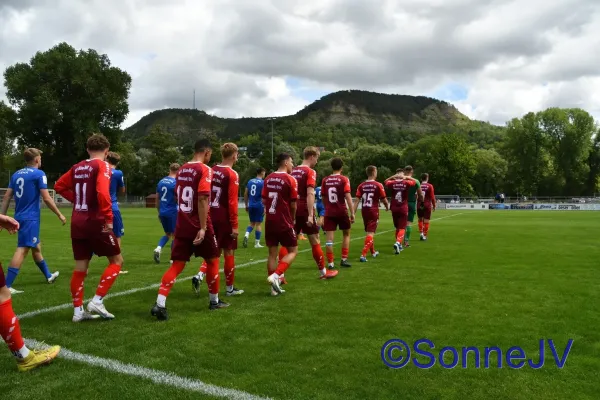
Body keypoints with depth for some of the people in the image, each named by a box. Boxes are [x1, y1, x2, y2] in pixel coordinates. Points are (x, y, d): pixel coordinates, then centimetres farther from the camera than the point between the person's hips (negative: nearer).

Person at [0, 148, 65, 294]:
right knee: (22, 249, -10)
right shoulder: (39, 174, -9)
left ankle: (48, 275, 36)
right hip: (30, 218, -8)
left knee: (36, 247, 20)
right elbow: (46, 198, -13)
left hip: (20, 217, 9)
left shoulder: (16, 174, 12)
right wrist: (60, 215, -5)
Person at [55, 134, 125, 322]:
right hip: (96, 222, -7)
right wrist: (108, 219, -20)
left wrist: (77, 200, 17)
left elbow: (59, 186, 21)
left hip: (77, 223, 7)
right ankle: (97, 301, -2)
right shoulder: (102, 165, -10)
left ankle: (78, 311, 15)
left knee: (80, 267, 11)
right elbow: (103, 193, -25)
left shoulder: (77, 168, 11)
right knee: (116, 260, 6)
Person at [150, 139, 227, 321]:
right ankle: (214, 301, 25)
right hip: (199, 226, -6)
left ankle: (160, 304, -9)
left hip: (182, 225, 6)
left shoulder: (181, 170, 12)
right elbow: (202, 199, -21)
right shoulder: (204, 169, -12)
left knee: (177, 265, 5)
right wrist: (203, 228, -22)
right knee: (213, 260, 14)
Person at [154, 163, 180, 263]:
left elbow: (157, 199, 13)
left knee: (167, 234, 20)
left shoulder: (161, 181, 8)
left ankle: (158, 248, -3)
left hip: (162, 212, 6)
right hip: (172, 212, -6)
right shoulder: (176, 183, -12)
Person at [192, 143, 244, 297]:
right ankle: (230, 288, 15)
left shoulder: (212, 171, 7)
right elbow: (232, 202, -17)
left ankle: (199, 275, -3)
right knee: (229, 252, 5)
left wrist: (207, 215, 18)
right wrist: (235, 225, -14)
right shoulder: (232, 175, -13)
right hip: (225, 219, -6)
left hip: (211, 216, 6)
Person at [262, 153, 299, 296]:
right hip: (284, 222, -6)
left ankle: (274, 287, 11)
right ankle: (276, 276, -11)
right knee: (293, 251, 8)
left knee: (272, 253, 10)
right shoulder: (290, 179, -10)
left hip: (270, 222, 6)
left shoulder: (268, 179, 7)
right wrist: (293, 219, 9)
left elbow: (264, 201, 11)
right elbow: (293, 204, -8)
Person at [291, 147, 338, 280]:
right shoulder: (310, 172, -9)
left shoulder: (294, 171, 12)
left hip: (294, 210, 6)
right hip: (305, 210, -6)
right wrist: (310, 215, -23)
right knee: (315, 242, 8)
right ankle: (323, 272, 21)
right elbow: (310, 194, -19)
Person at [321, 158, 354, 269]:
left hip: (329, 212, 2)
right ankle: (344, 259, 14)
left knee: (329, 238, 1)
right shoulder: (344, 179, -6)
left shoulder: (325, 180, 4)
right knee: (346, 234, 18)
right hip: (341, 211, -2)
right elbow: (348, 196, -14)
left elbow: (323, 198, 12)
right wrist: (352, 213, -12)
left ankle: (331, 263, -1)